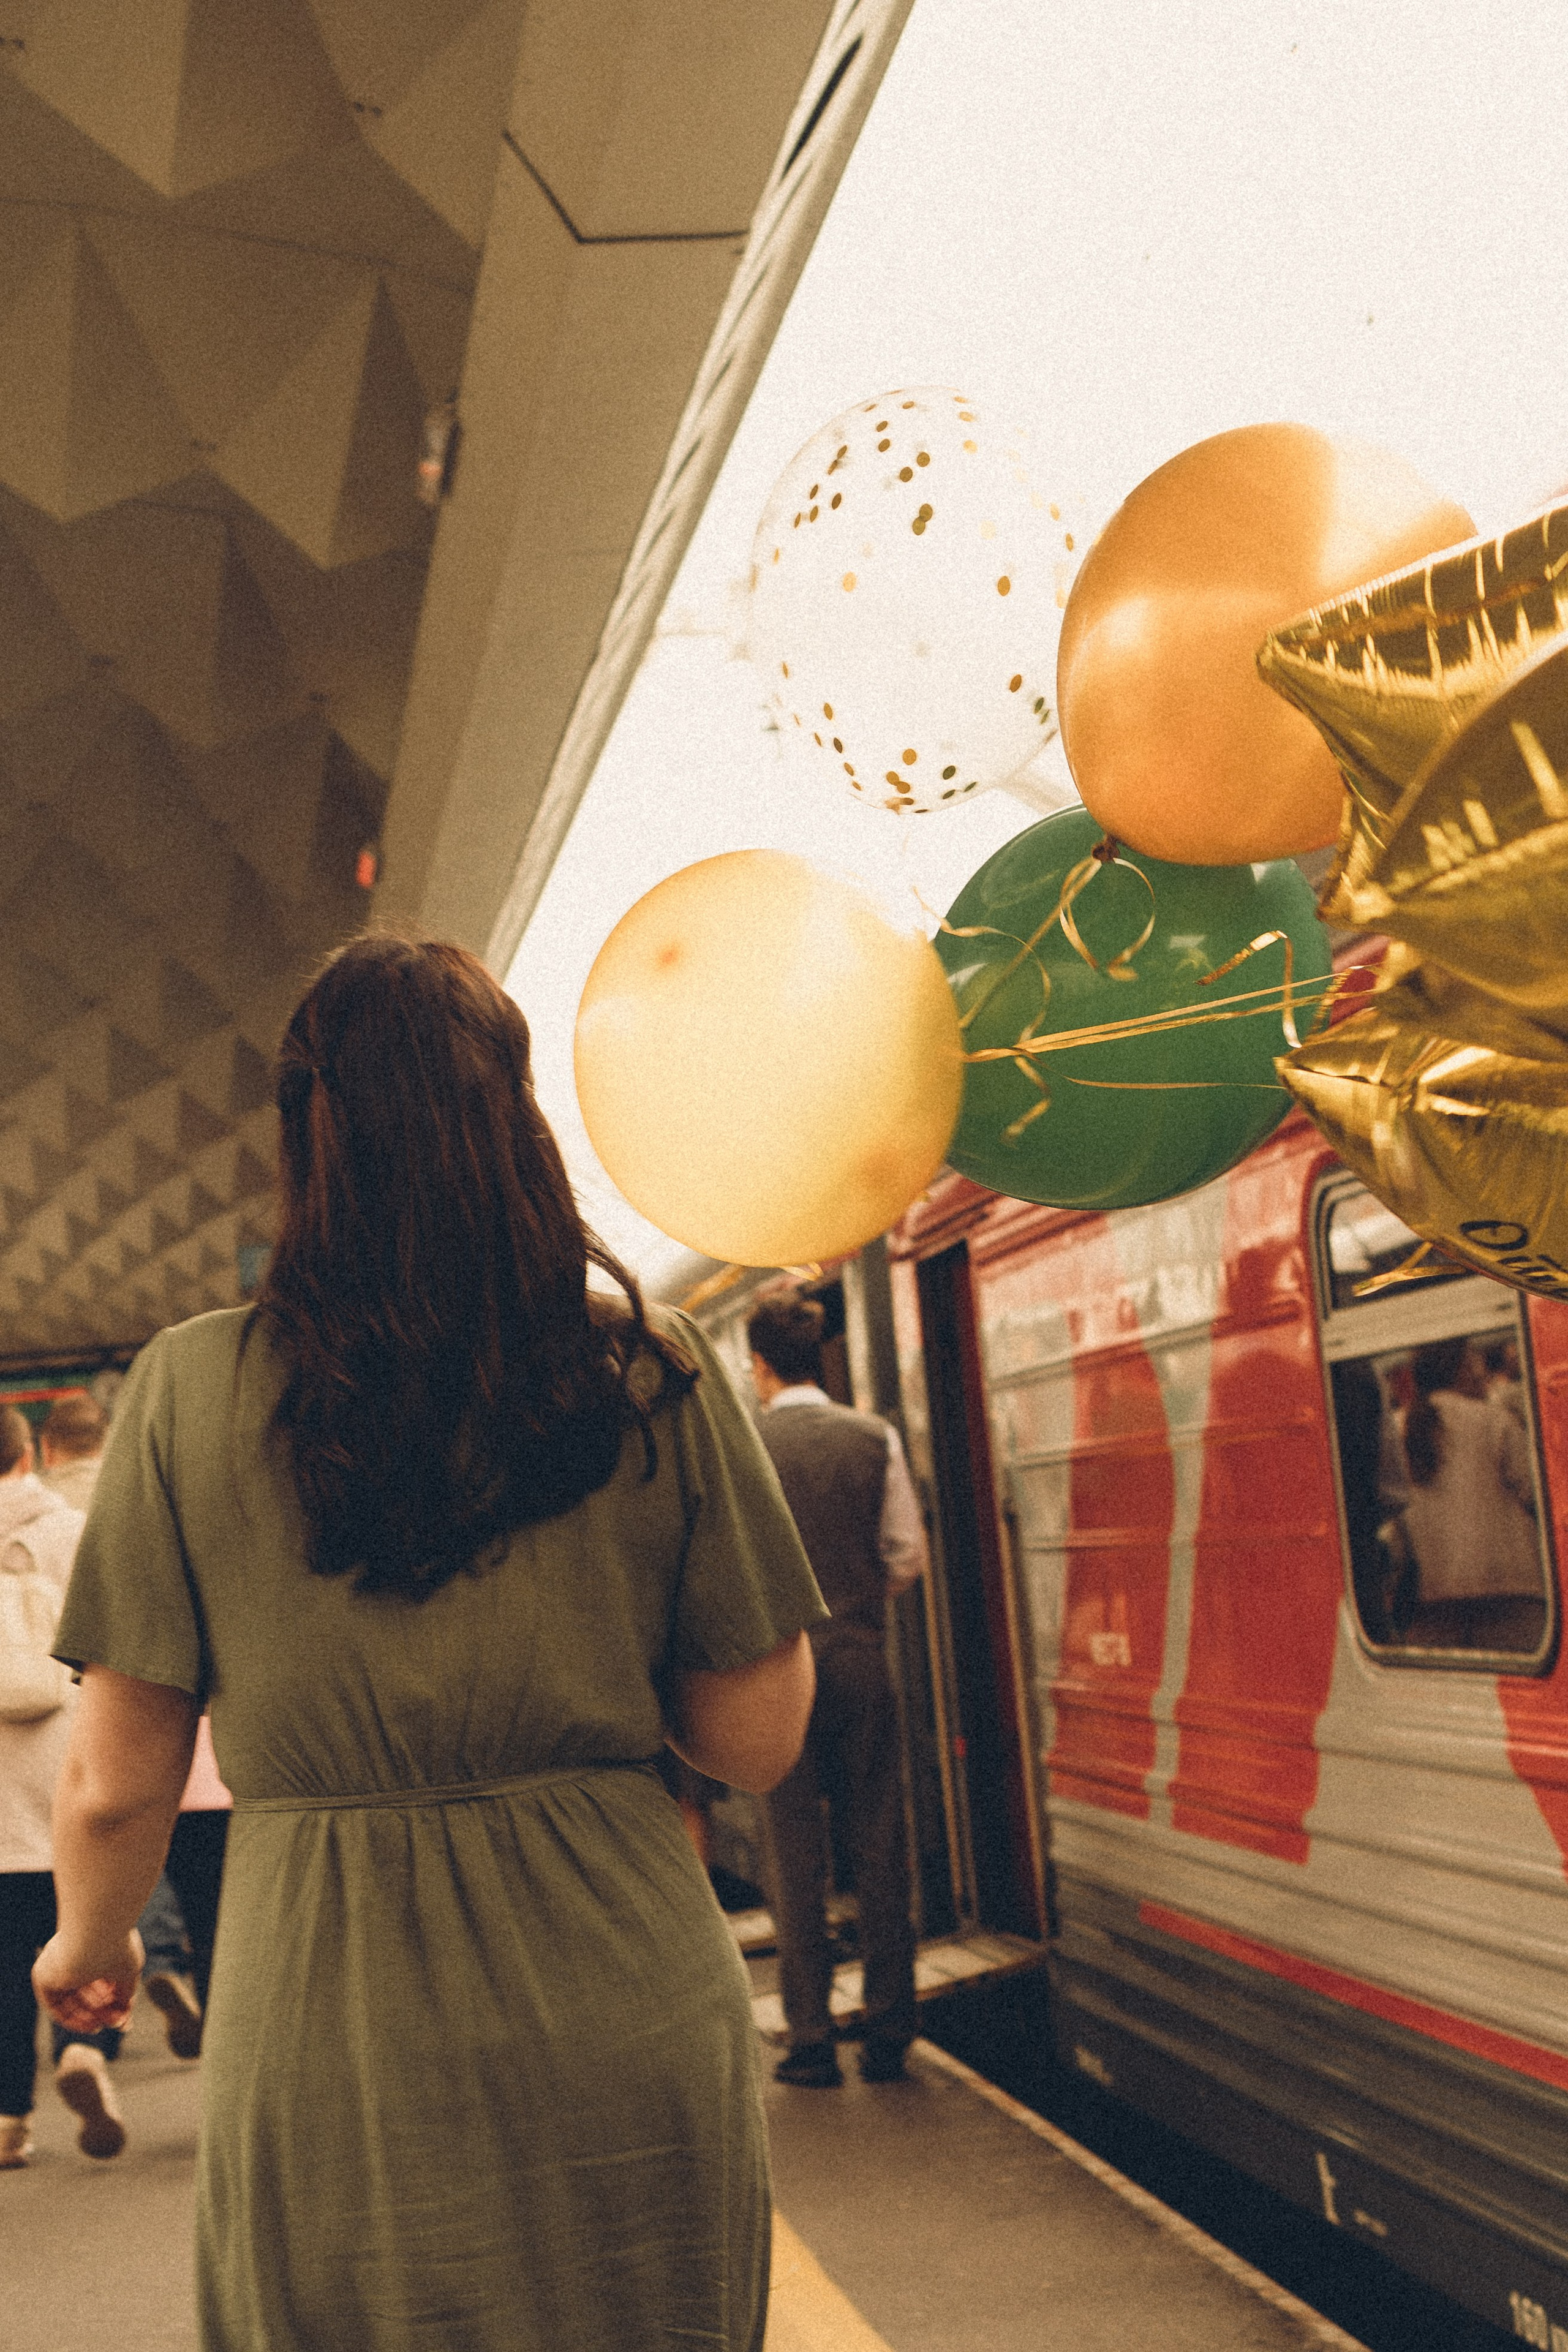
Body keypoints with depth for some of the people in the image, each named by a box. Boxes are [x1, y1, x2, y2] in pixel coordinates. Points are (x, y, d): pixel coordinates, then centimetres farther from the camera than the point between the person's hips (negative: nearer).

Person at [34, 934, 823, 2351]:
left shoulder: (193, 1387, -7)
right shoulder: (653, 1373, -5)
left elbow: (116, 1787, -3)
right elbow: (758, 1741, -1)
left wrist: (90, 1942, 18)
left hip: (330, 2060, -1)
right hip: (628, 2049, 1)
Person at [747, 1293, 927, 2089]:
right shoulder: (875, 1439, 1)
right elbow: (908, 1556, 3)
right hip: (862, 1658, 2)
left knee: (796, 1859, 7)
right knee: (879, 1851, 10)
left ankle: (810, 2041, 12)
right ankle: (887, 2036, 16)